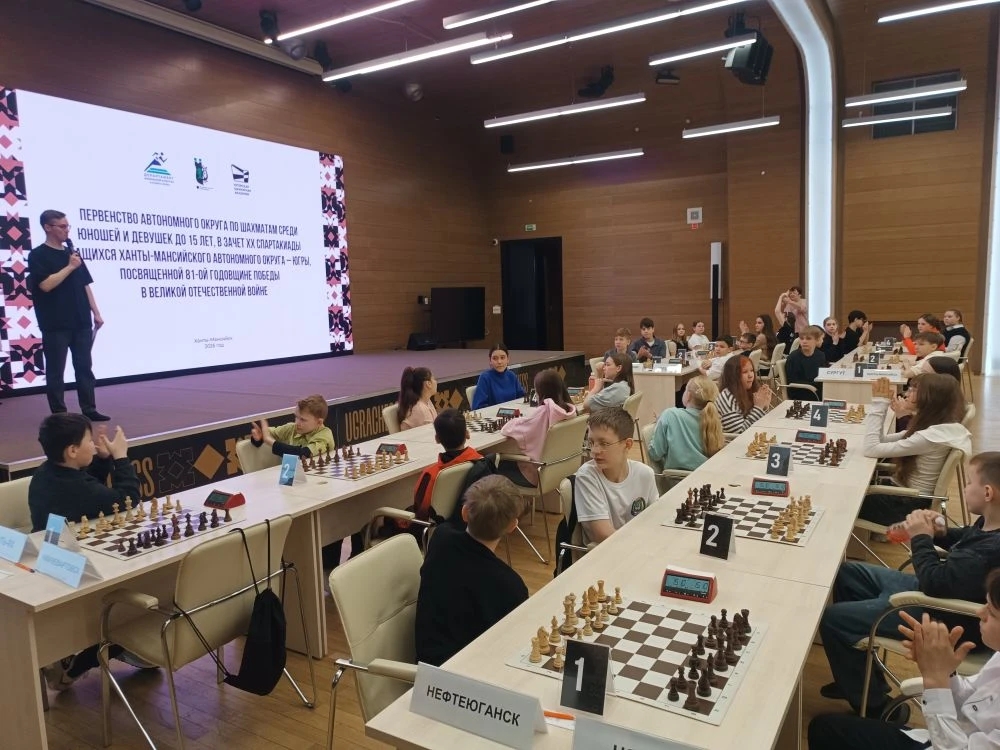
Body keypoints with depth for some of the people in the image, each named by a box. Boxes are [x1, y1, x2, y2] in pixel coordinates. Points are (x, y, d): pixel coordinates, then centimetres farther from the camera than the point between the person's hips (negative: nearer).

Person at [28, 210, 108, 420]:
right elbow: (46, 285, -17)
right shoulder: (38, 255, -4)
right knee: (56, 370, 1)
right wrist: (69, 267, -12)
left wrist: (95, 313, 10)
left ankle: (89, 409, 13)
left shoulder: (72, 253, 14)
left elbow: (85, 285, 15)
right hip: (55, 325, -5)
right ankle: (59, 414, 7)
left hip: (81, 322, 6)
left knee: (84, 367, 8)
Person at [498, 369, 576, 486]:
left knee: (501, 465, 17)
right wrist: (522, 420, 10)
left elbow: (508, 429, -19)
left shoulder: (543, 412, -26)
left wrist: (515, 421, 2)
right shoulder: (570, 409, -7)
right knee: (509, 461, 25)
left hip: (538, 473, -7)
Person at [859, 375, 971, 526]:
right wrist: (880, 403, -7)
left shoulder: (930, 437, -28)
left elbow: (872, 449, -28)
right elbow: (882, 441, 3)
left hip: (907, 505, -9)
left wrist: (878, 402, -24)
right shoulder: (938, 427, 2)